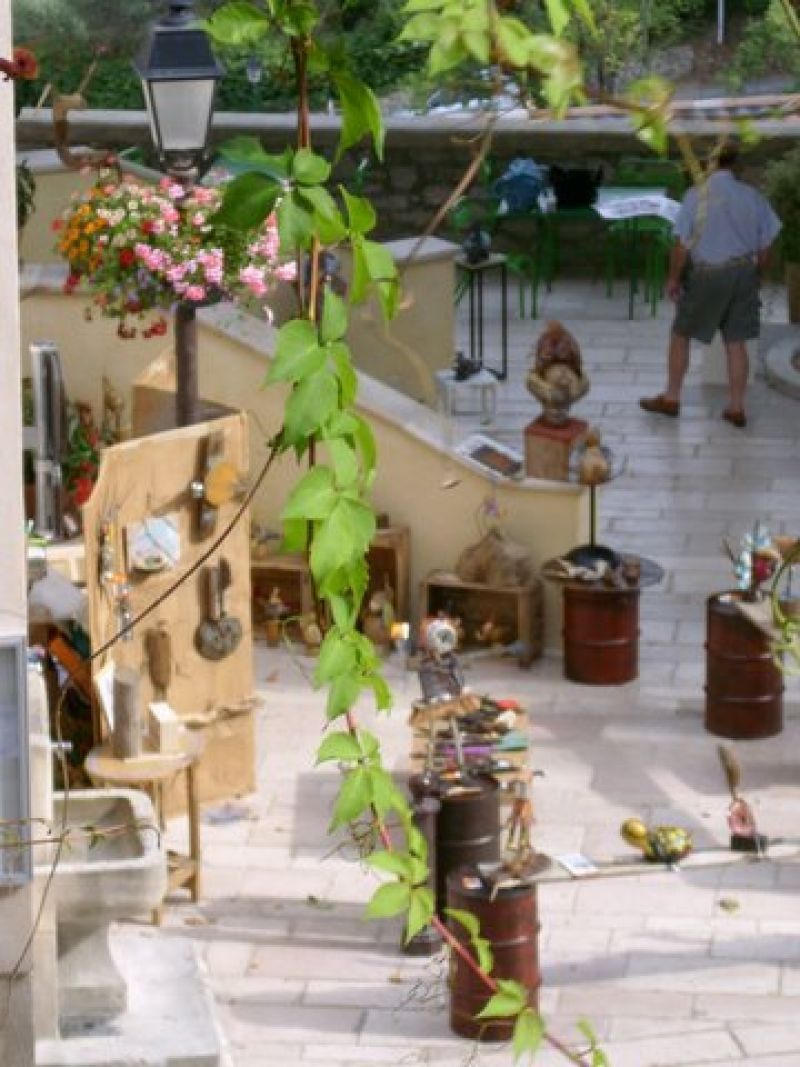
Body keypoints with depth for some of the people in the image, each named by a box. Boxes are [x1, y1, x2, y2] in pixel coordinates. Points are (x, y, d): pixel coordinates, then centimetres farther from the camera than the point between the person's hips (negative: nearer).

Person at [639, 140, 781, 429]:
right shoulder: (752, 196, -2)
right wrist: (755, 275, 18)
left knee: (680, 335, 13)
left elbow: (682, 244, -14)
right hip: (744, 273, 4)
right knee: (736, 343, 10)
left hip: (707, 275, -4)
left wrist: (673, 278, -2)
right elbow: (765, 245, 4)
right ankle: (736, 408, 15)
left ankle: (671, 399, 22)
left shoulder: (697, 196, -15)